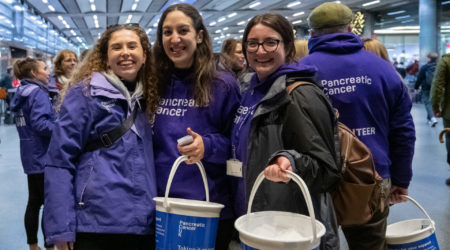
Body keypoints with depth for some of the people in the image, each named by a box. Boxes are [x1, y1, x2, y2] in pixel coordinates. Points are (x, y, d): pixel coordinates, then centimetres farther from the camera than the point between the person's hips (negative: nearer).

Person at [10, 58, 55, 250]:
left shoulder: (22, 92, 13)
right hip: (44, 156, -9)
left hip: (30, 156, 9)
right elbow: (40, 123, -27)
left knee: (34, 201, 16)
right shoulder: (38, 92, -15)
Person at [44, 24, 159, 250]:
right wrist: (61, 229, -14)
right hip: (96, 224, -5)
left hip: (145, 225, 5)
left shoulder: (148, 97, 11)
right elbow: (59, 161, -9)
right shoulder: (84, 94, -4)